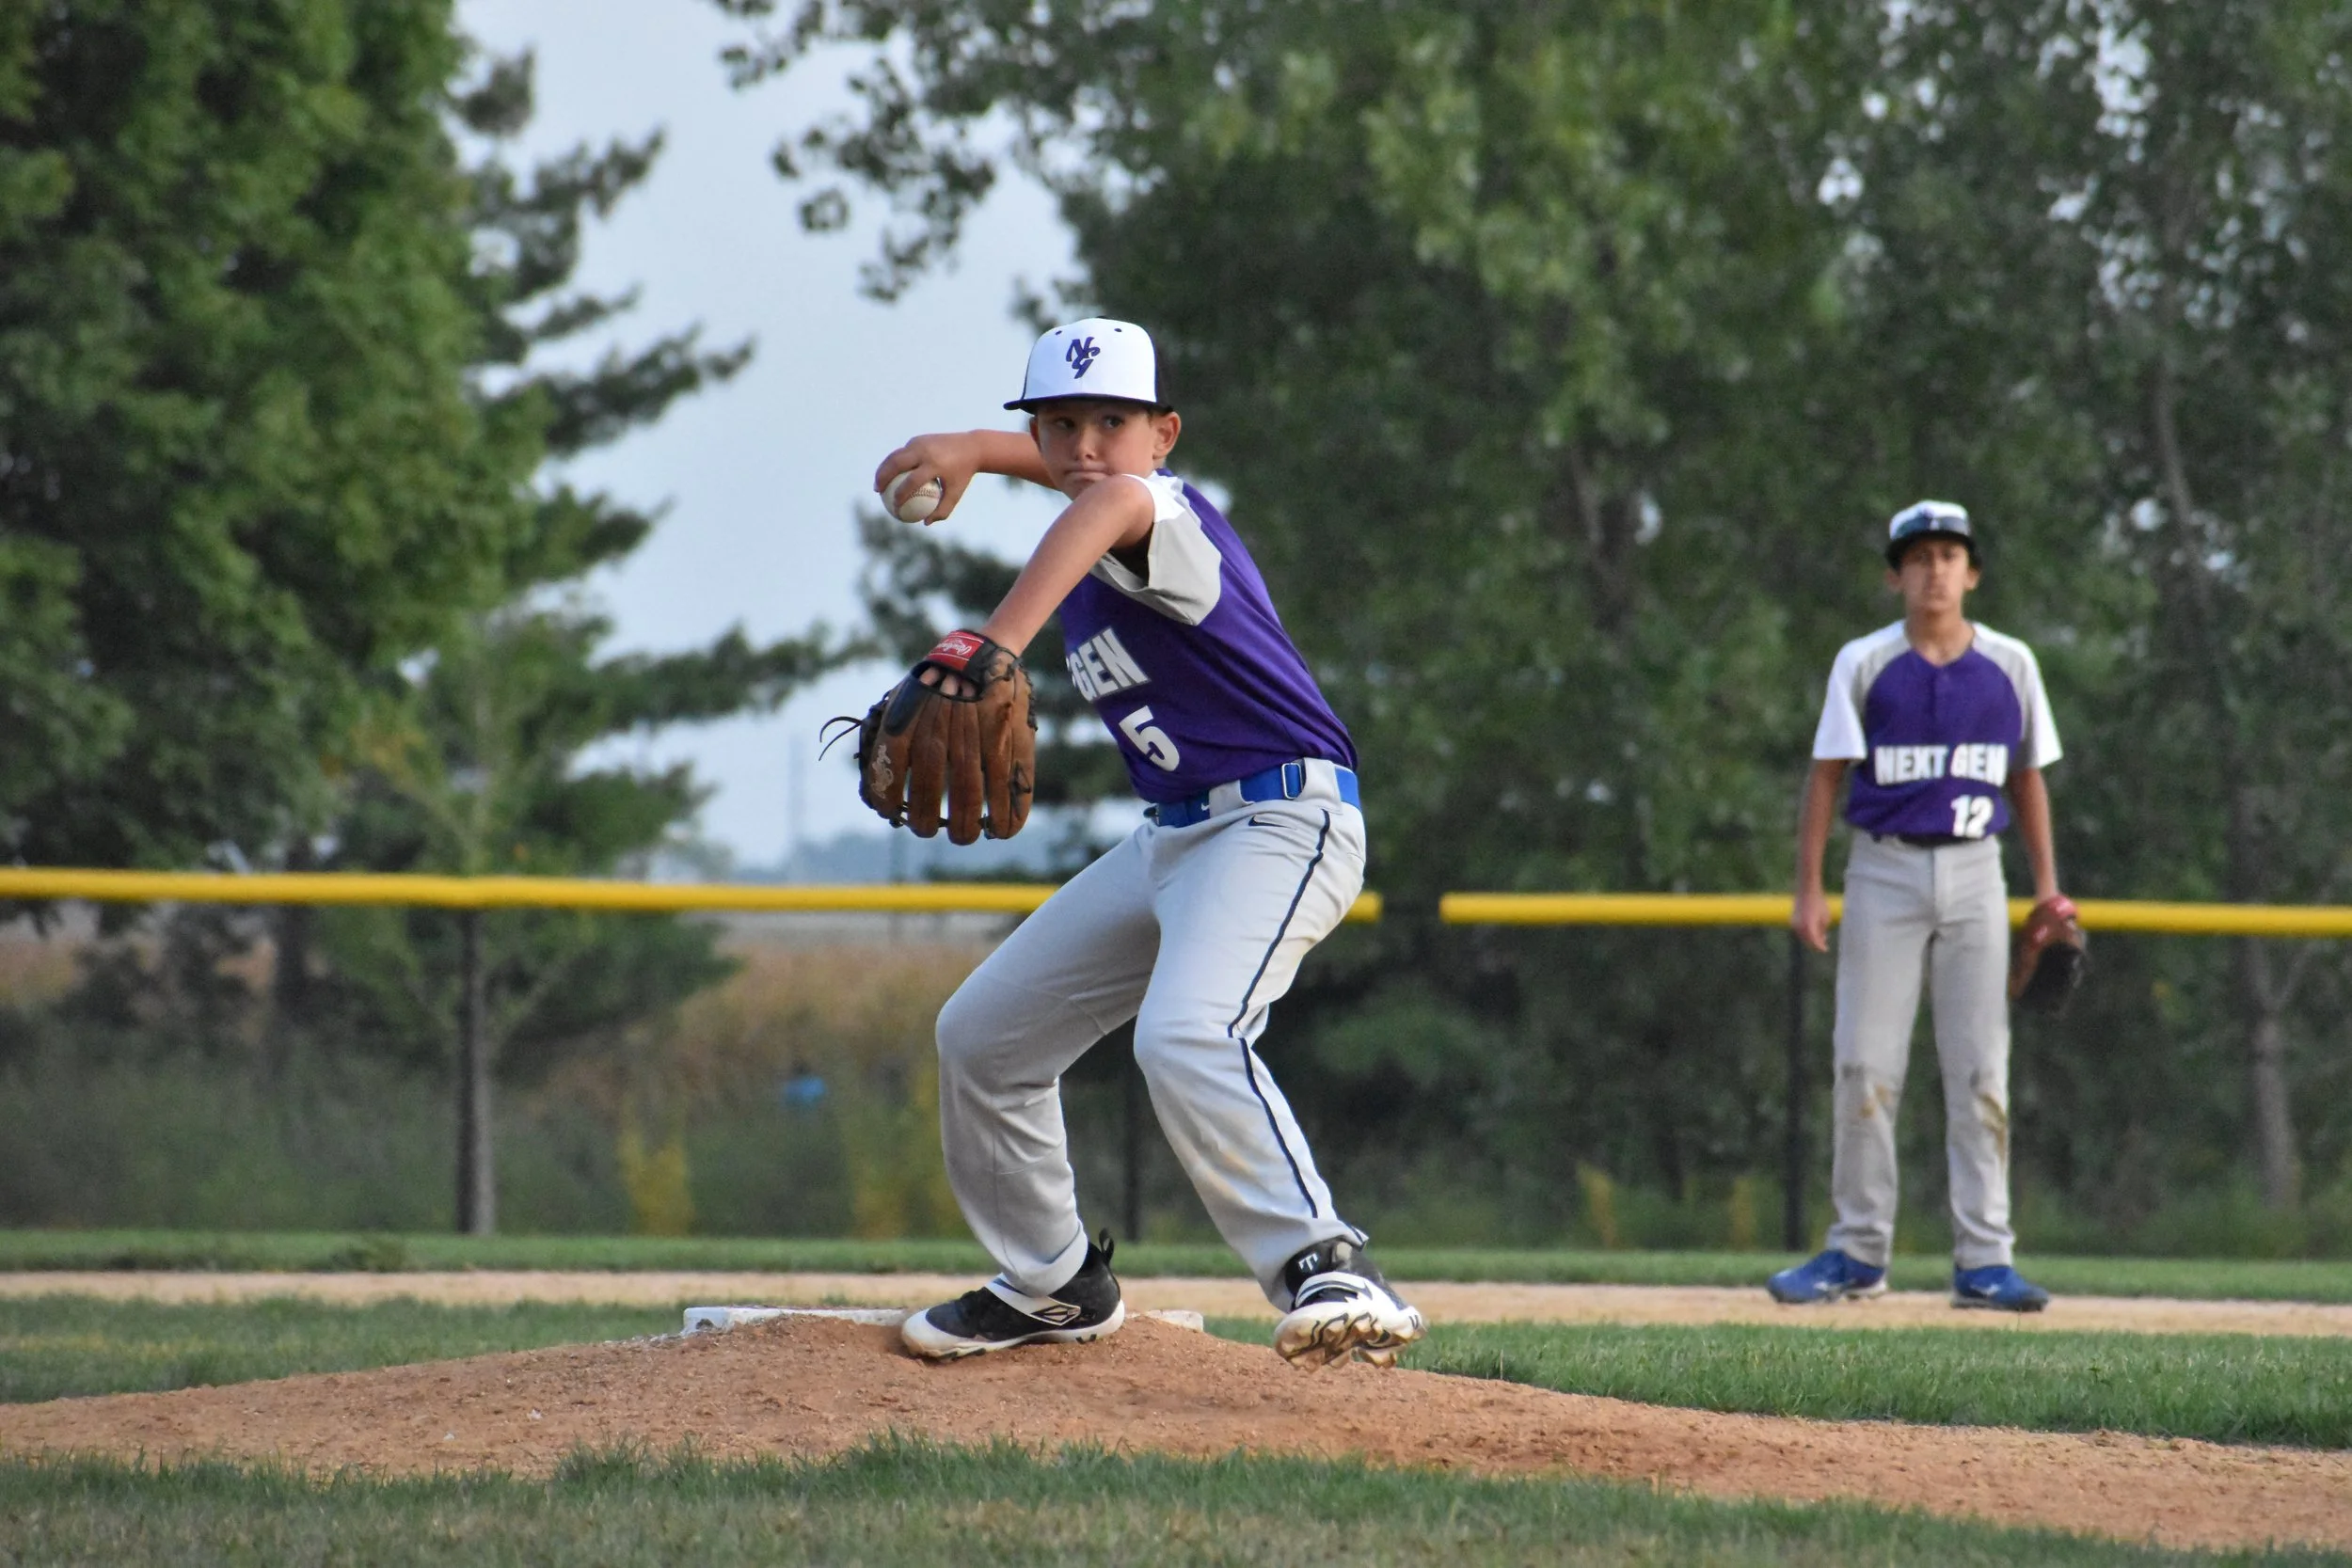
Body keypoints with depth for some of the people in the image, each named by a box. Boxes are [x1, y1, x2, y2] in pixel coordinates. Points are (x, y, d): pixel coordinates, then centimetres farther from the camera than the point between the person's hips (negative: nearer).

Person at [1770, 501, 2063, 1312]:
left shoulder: (2010, 664, 5)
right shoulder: (1865, 664, -1)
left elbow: (2028, 778, 12)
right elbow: (1827, 773, -1)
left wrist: (2047, 887, 8)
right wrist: (1808, 888, -7)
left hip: (1975, 875, 1)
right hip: (1884, 872, -1)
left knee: (1979, 1070, -1)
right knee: (1865, 1067, -1)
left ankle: (1983, 1258, 0)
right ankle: (1859, 1251, 7)